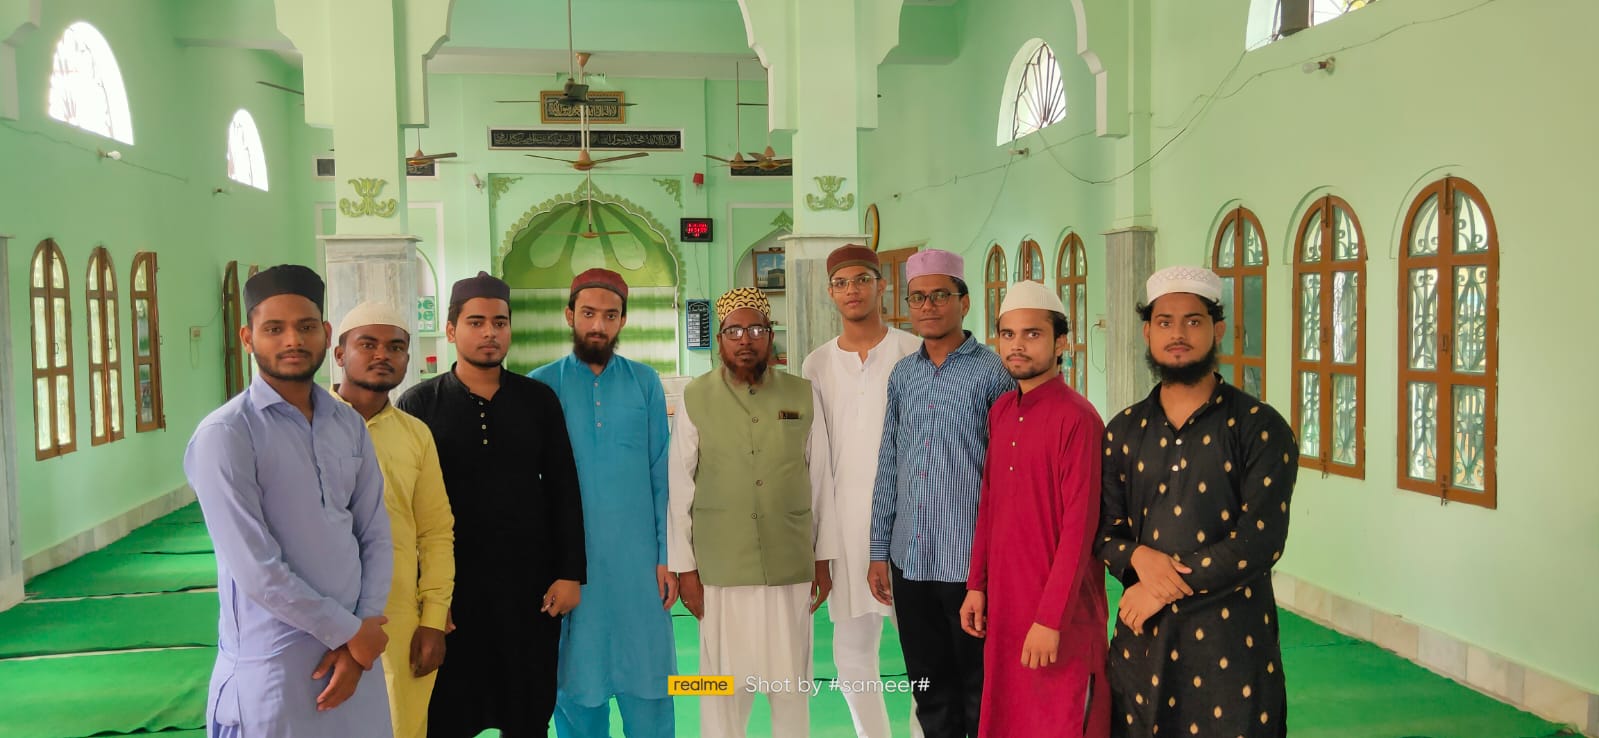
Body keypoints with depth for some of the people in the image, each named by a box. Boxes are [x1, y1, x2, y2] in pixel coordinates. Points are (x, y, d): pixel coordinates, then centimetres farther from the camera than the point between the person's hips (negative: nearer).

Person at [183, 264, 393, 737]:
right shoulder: (225, 436, -12)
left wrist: (359, 637, -6)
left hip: (354, 654, 5)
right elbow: (255, 569, -16)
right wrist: (348, 631, -10)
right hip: (271, 667, -5)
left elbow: (376, 538, 5)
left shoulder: (349, 426, 6)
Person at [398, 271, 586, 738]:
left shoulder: (538, 399, 3)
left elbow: (564, 493, 5)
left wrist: (570, 573, 0)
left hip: (530, 583, 1)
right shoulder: (419, 405, -1)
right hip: (450, 586, -1)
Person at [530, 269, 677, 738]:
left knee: (648, 684, 5)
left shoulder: (645, 383, 3)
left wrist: (667, 557, -1)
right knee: (577, 686, 9)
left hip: (639, 560, 0)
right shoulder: (542, 386, 1)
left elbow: (661, 475, 3)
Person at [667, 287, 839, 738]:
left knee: (791, 680, 11)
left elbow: (821, 481, 6)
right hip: (720, 569, -1)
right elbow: (680, 487, 0)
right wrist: (685, 567, -1)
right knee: (724, 680, 7)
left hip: (791, 567, 1)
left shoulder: (802, 395, 2)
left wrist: (823, 560, 7)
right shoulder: (696, 398, -2)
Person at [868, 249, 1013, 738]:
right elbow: (888, 468, 13)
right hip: (909, 563, 5)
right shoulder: (902, 375, 10)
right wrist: (879, 552, 11)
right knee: (930, 694, 15)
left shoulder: (992, 373, -5)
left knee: (979, 694, 7)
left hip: (970, 562, -5)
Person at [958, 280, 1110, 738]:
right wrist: (977, 585, 9)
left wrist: (1050, 619, -19)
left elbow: (1079, 528, -18)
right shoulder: (1001, 412, 7)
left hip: (1059, 615, -7)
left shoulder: (1076, 418, -15)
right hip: (1003, 605, 7)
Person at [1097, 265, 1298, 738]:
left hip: (1231, 636, -3)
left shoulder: (1260, 427, -6)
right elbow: (1103, 527, 8)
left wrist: (1165, 589, -14)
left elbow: (1262, 540, -14)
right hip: (1142, 635, 4)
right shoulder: (1124, 431, 7)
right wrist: (1138, 557, -15)